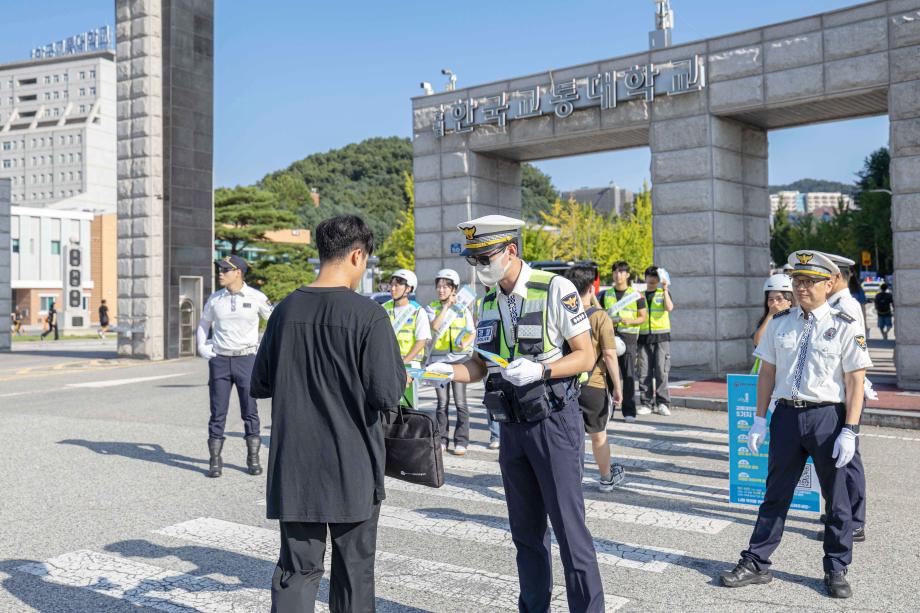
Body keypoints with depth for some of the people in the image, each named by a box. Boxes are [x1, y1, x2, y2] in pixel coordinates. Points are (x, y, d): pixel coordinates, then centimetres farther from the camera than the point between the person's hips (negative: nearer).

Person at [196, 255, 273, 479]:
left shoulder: (256, 297, -3)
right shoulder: (215, 298, 5)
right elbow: (204, 323, 19)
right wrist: (202, 347, 6)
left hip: (246, 359, -2)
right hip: (219, 360, 2)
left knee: (250, 411, 4)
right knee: (218, 412, 3)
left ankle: (253, 458, 15)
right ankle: (215, 460, 11)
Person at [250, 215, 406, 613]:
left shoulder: (285, 309, 1)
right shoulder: (368, 315, -14)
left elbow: (260, 385, 8)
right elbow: (387, 396, -17)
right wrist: (399, 371, 3)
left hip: (293, 465, 4)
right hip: (352, 467, -4)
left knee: (297, 567, 10)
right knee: (353, 569, 12)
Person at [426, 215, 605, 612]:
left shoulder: (555, 289, -11)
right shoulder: (489, 302, 10)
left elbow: (585, 356, -11)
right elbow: (480, 364, 12)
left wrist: (539, 369, -27)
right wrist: (448, 371, -8)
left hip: (553, 422, -6)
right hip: (512, 427, 7)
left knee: (568, 526, -3)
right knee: (526, 531, 15)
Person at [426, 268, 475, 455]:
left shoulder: (463, 308, 7)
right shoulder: (432, 308, 6)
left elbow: (471, 332, 6)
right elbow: (435, 326, -12)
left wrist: (465, 343, -15)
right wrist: (446, 305, -10)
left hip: (459, 358, -1)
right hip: (439, 359, 1)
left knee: (460, 403, -2)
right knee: (442, 403, 5)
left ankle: (461, 441, 4)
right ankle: (441, 439, 14)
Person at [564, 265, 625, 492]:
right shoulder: (600, 317, -11)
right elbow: (609, 355, -14)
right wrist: (617, 386, -5)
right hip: (593, 385, -2)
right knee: (598, 435, 17)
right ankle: (607, 479, 38)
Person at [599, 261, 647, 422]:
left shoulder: (636, 295, 6)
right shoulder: (605, 294, 13)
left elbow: (643, 317, 7)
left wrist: (631, 321, -12)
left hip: (628, 336, -2)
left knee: (629, 375, -3)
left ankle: (629, 411, 2)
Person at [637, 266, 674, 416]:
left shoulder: (663, 293, 8)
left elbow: (669, 308, -12)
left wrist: (665, 290, -15)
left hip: (661, 336, -2)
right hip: (644, 337, 2)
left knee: (661, 371, -6)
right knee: (644, 372, 0)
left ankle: (662, 403, 0)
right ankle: (646, 403, 7)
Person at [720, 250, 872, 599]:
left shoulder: (845, 327, -5)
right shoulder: (779, 323, 4)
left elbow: (855, 382, -7)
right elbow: (767, 373, 8)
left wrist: (849, 431, -12)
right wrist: (759, 420, 5)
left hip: (828, 417, -3)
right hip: (786, 414, 3)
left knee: (836, 498, 11)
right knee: (776, 492, 12)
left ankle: (836, 570, 28)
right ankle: (756, 563, 21)